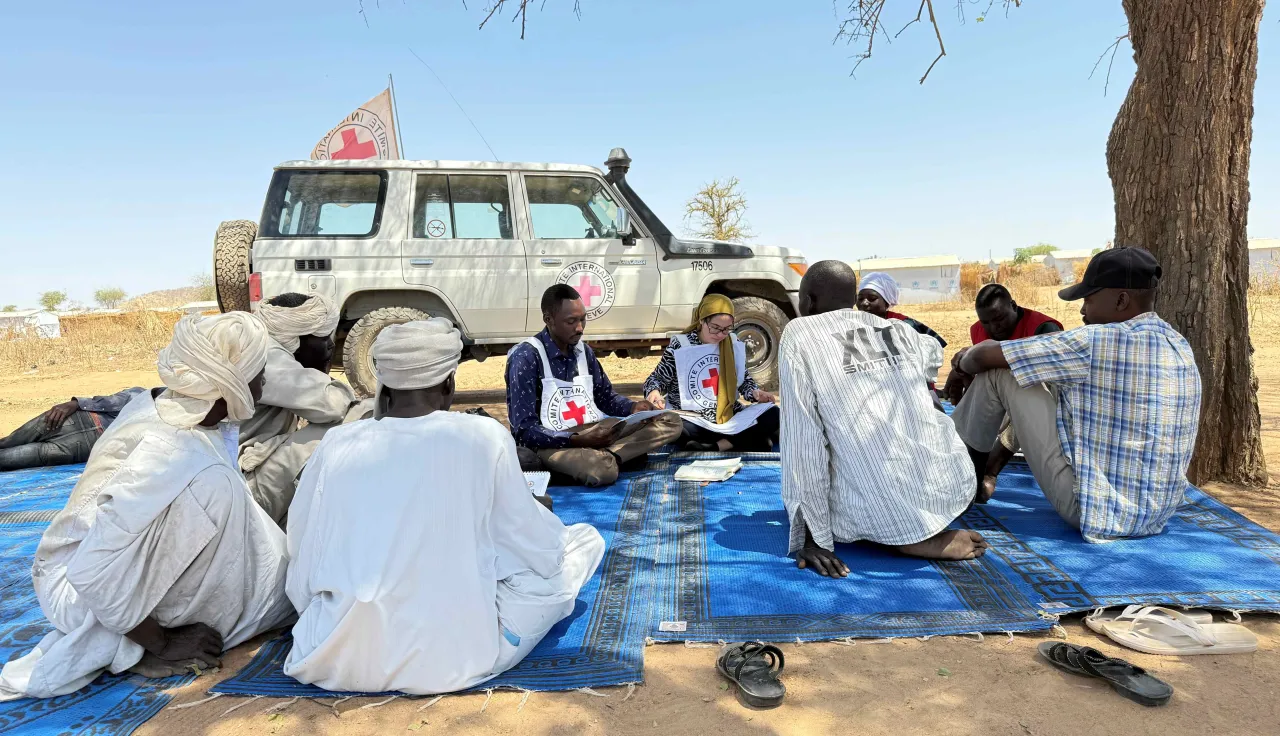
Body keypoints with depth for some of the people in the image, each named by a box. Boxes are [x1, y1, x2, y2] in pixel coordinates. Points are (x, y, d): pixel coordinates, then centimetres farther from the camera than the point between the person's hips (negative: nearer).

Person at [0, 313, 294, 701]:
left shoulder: (159, 404, -8)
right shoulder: (171, 456, -32)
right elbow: (94, 573, -30)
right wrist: (161, 643, -17)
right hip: (79, 592, -8)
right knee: (212, 488, -25)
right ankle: (151, 642, -9)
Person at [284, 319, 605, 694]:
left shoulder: (335, 444, -2)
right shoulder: (483, 437, -10)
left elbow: (301, 581, 4)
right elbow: (543, 555, -3)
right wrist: (540, 515, 19)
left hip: (334, 657, 0)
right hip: (449, 657, 0)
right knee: (586, 538, 9)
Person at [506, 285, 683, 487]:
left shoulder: (583, 350, 9)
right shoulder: (526, 357, -14)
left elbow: (606, 397, 19)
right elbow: (524, 430, -17)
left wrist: (634, 408, -3)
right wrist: (577, 440, -27)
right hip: (552, 442, -8)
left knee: (671, 422, -6)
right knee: (600, 469, -42)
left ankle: (606, 456, -22)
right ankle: (607, 457, -8)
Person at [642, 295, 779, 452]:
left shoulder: (735, 345, 6)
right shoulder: (680, 346, -6)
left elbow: (744, 379, 20)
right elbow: (658, 378, 2)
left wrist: (756, 392, -1)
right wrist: (654, 391, -21)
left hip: (730, 418, 4)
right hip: (692, 421, -4)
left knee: (773, 415, -18)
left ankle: (714, 447, -25)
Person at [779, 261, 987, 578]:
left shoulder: (799, 335, -1)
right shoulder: (899, 330, 12)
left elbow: (802, 438, -9)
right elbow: (934, 354, 37)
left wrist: (812, 535, -7)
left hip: (885, 512, -6)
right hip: (955, 488, 6)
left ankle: (912, 540, 3)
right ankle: (934, 531, 21)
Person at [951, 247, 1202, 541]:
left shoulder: (1097, 342, -19)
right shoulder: (1180, 346, 6)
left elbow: (986, 355, -14)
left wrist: (965, 362, 9)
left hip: (1097, 513, -9)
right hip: (1158, 514, 9)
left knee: (998, 372, -5)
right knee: (1061, 383, 21)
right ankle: (986, 470, 32)